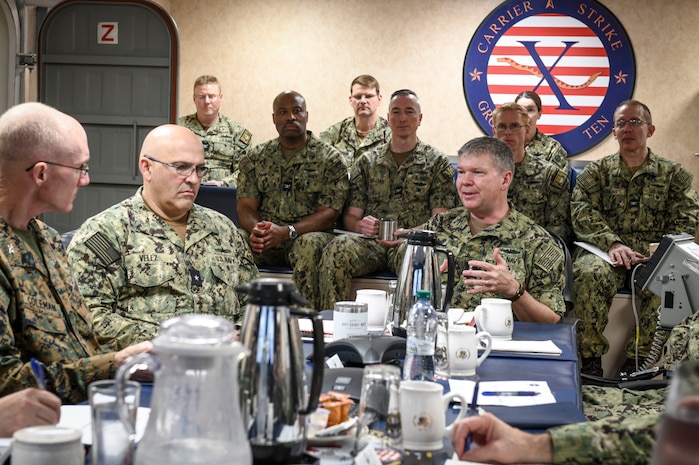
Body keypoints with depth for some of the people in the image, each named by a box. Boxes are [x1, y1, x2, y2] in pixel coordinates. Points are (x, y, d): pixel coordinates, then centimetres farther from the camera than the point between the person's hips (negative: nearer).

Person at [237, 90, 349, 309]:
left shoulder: (329, 159, 2)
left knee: (310, 244, -37)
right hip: (263, 238, 3)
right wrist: (255, 229, -19)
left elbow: (329, 213, -7)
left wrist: (287, 232, -22)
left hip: (308, 235, -3)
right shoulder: (256, 157, 13)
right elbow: (246, 206, 7)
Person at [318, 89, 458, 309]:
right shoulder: (367, 162, 20)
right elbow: (350, 215, 17)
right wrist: (360, 225, -9)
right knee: (337, 249, -32)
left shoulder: (437, 163, 14)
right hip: (371, 240, 2)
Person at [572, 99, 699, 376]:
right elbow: (582, 212, -1)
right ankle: (590, 360, -24)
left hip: (652, 256, 0)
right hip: (604, 251, 0)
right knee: (590, 273, -35)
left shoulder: (673, 174, 15)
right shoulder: (596, 172, 15)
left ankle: (640, 361, -21)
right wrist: (612, 243, -19)